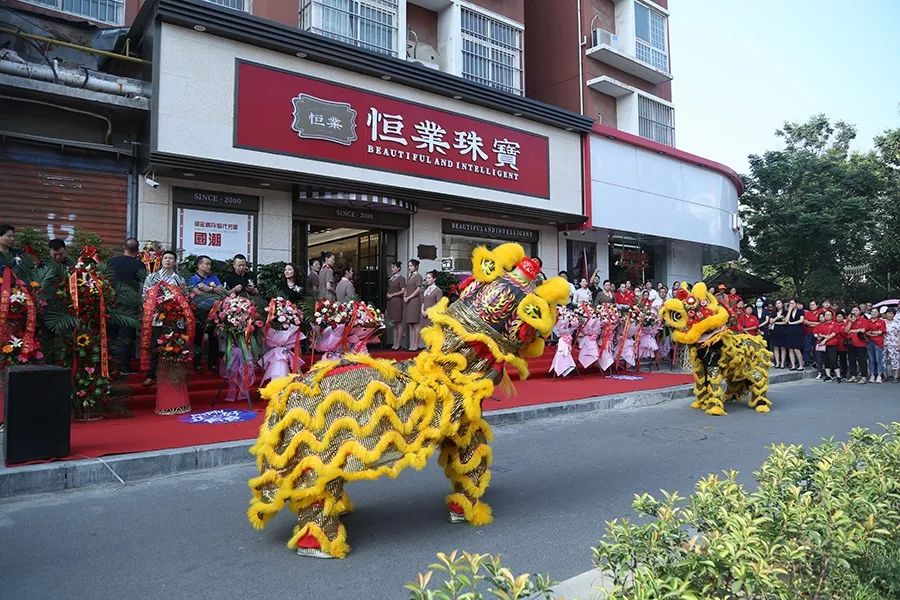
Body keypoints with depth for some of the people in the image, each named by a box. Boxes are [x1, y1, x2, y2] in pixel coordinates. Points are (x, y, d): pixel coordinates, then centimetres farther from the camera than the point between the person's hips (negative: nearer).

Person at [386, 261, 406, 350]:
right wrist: (388, 294, 4)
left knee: (399, 323, -4)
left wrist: (392, 295, -10)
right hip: (390, 302, 7)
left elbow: (402, 291, -10)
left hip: (397, 301, -7)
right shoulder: (390, 278, 16)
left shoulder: (401, 278, -5)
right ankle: (394, 343, 11)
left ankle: (398, 344, -1)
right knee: (394, 324, 8)